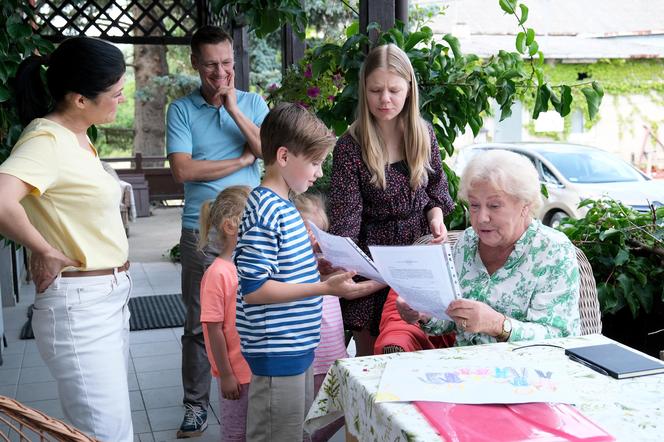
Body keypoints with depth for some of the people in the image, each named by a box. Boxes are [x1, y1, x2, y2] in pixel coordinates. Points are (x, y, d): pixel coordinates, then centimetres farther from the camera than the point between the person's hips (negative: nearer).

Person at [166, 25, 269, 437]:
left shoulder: (253, 103, 7)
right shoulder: (181, 109, 2)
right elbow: (183, 169, -10)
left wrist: (233, 109, -11)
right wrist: (242, 160, -7)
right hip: (201, 230, -1)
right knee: (200, 323, 6)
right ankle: (196, 404, 20)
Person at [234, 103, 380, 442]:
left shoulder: (282, 207, 10)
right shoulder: (265, 213, -20)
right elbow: (253, 289, -23)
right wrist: (324, 288, -24)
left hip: (296, 346, 10)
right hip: (277, 352, -10)